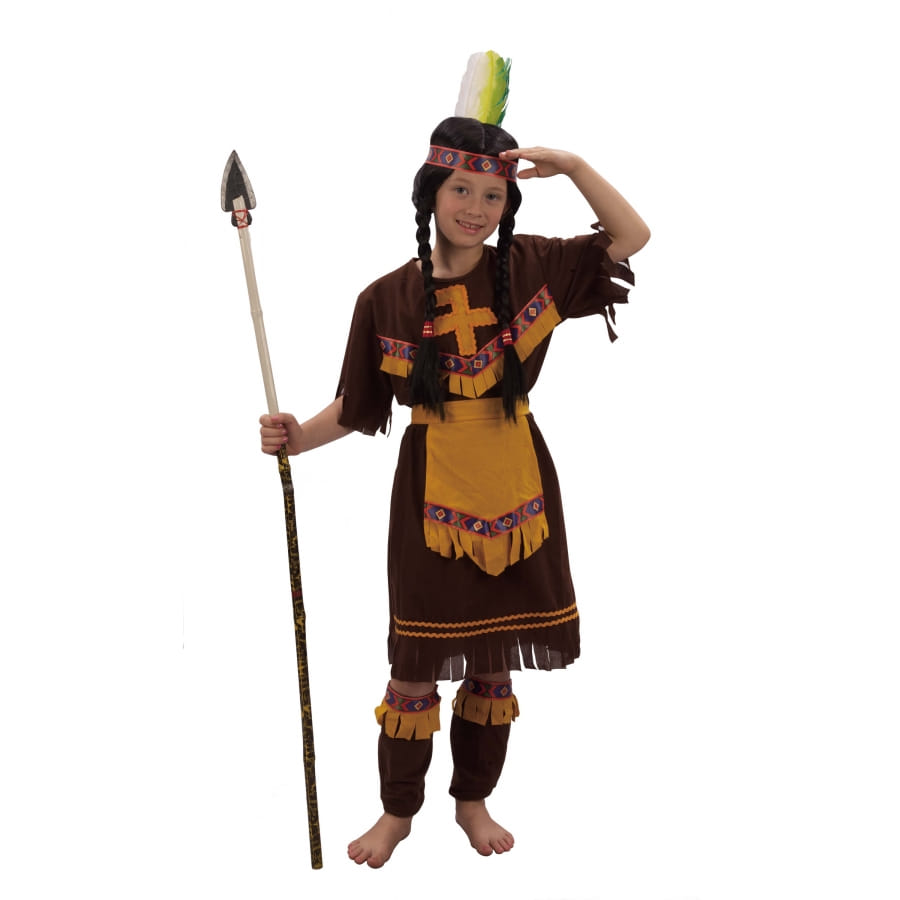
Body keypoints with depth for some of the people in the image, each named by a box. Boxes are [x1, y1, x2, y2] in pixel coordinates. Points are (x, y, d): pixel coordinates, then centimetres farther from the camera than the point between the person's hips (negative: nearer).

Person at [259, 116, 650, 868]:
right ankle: (399, 811, 28)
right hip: (433, 494, -1)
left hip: (516, 491, 2)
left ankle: (474, 800, 35)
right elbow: (358, 407, 3)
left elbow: (633, 236, 0)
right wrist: (299, 436, -15)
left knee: (494, 661, 13)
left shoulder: (529, 268, -1)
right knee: (417, 665, 5)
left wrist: (572, 166, -12)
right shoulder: (387, 299, -4)